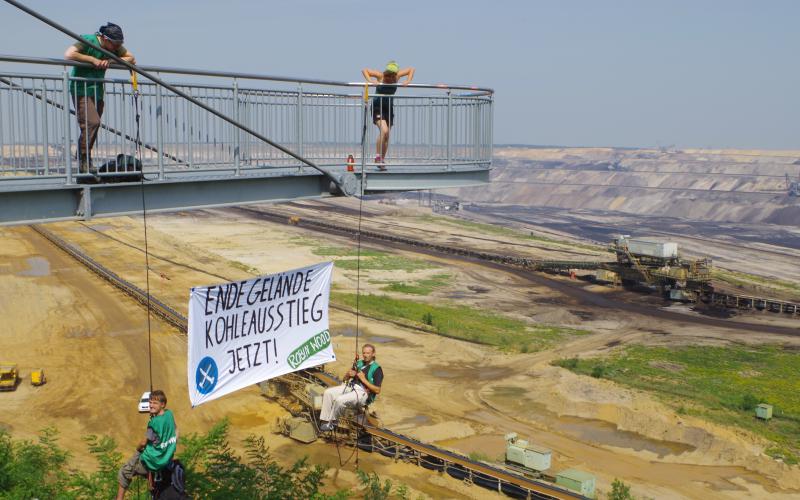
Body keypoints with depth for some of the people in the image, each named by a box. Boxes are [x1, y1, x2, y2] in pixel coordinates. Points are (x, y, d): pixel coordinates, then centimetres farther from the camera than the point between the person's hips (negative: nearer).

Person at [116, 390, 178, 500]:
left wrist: (138, 448, 3)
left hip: (153, 462, -7)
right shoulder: (169, 414, -5)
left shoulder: (154, 422, -25)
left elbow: (144, 443, -17)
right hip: (167, 458, 7)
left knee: (124, 472, 10)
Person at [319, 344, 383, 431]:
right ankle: (325, 420, -13)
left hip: (363, 392, -8)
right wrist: (349, 374, -1)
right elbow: (345, 378, 23)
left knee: (339, 400, -30)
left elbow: (377, 390, -12)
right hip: (351, 386, 8)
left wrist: (363, 379, -14)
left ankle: (331, 424, -10)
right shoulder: (359, 363, 17)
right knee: (328, 392, -12)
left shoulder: (377, 369, -4)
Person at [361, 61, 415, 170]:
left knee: (387, 135, 5)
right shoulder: (380, 75, -12)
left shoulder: (397, 76, -4)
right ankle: (378, 156, -15)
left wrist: (408, 80, -10)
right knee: (384, 130, -25)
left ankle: (382, 160, 17)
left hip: (389, 108, 4)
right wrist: (370, 81, -25)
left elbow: (411, 69, 7)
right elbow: (365, 70, -8)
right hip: (377, 108, -4)